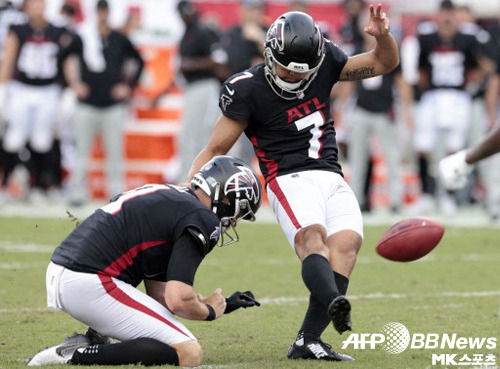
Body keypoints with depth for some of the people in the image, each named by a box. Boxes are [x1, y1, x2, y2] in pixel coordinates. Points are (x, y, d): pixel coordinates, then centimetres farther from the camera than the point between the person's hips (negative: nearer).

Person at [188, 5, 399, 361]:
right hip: (290, 180, -5)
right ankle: (335, 303, -63)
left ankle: (308, 340, -23)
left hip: (332, 178, 5)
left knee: (347, 241, -20)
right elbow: (216, 149, -1)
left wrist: (383, 34, -9)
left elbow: (385, 63, 13)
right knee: (312, 236, -33)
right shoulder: (247, 89, -5)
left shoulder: (325, 62, 7)